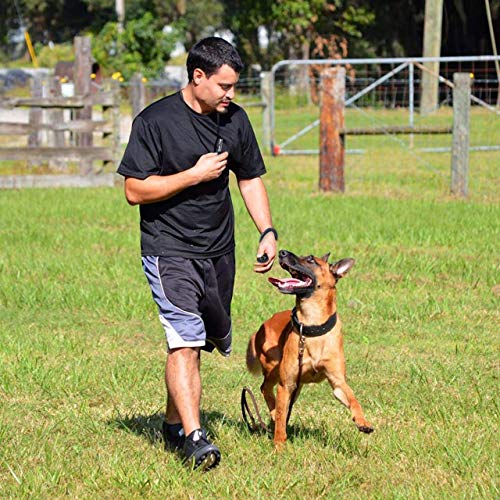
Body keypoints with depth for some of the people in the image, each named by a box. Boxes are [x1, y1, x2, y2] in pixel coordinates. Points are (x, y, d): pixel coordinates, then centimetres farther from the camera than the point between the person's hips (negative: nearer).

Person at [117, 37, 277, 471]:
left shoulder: (235, 119, 7)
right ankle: (194, 437, -23)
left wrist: (267, 232, 6)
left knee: (197, 341, 12)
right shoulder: (155, 121, -11)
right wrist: (195, 174, -16)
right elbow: (135, 190, -13)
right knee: (185, 342, -17)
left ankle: (174, 424, 28)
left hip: (219, 250, 6)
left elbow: (250, 178, 18)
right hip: (170, 250, -6)